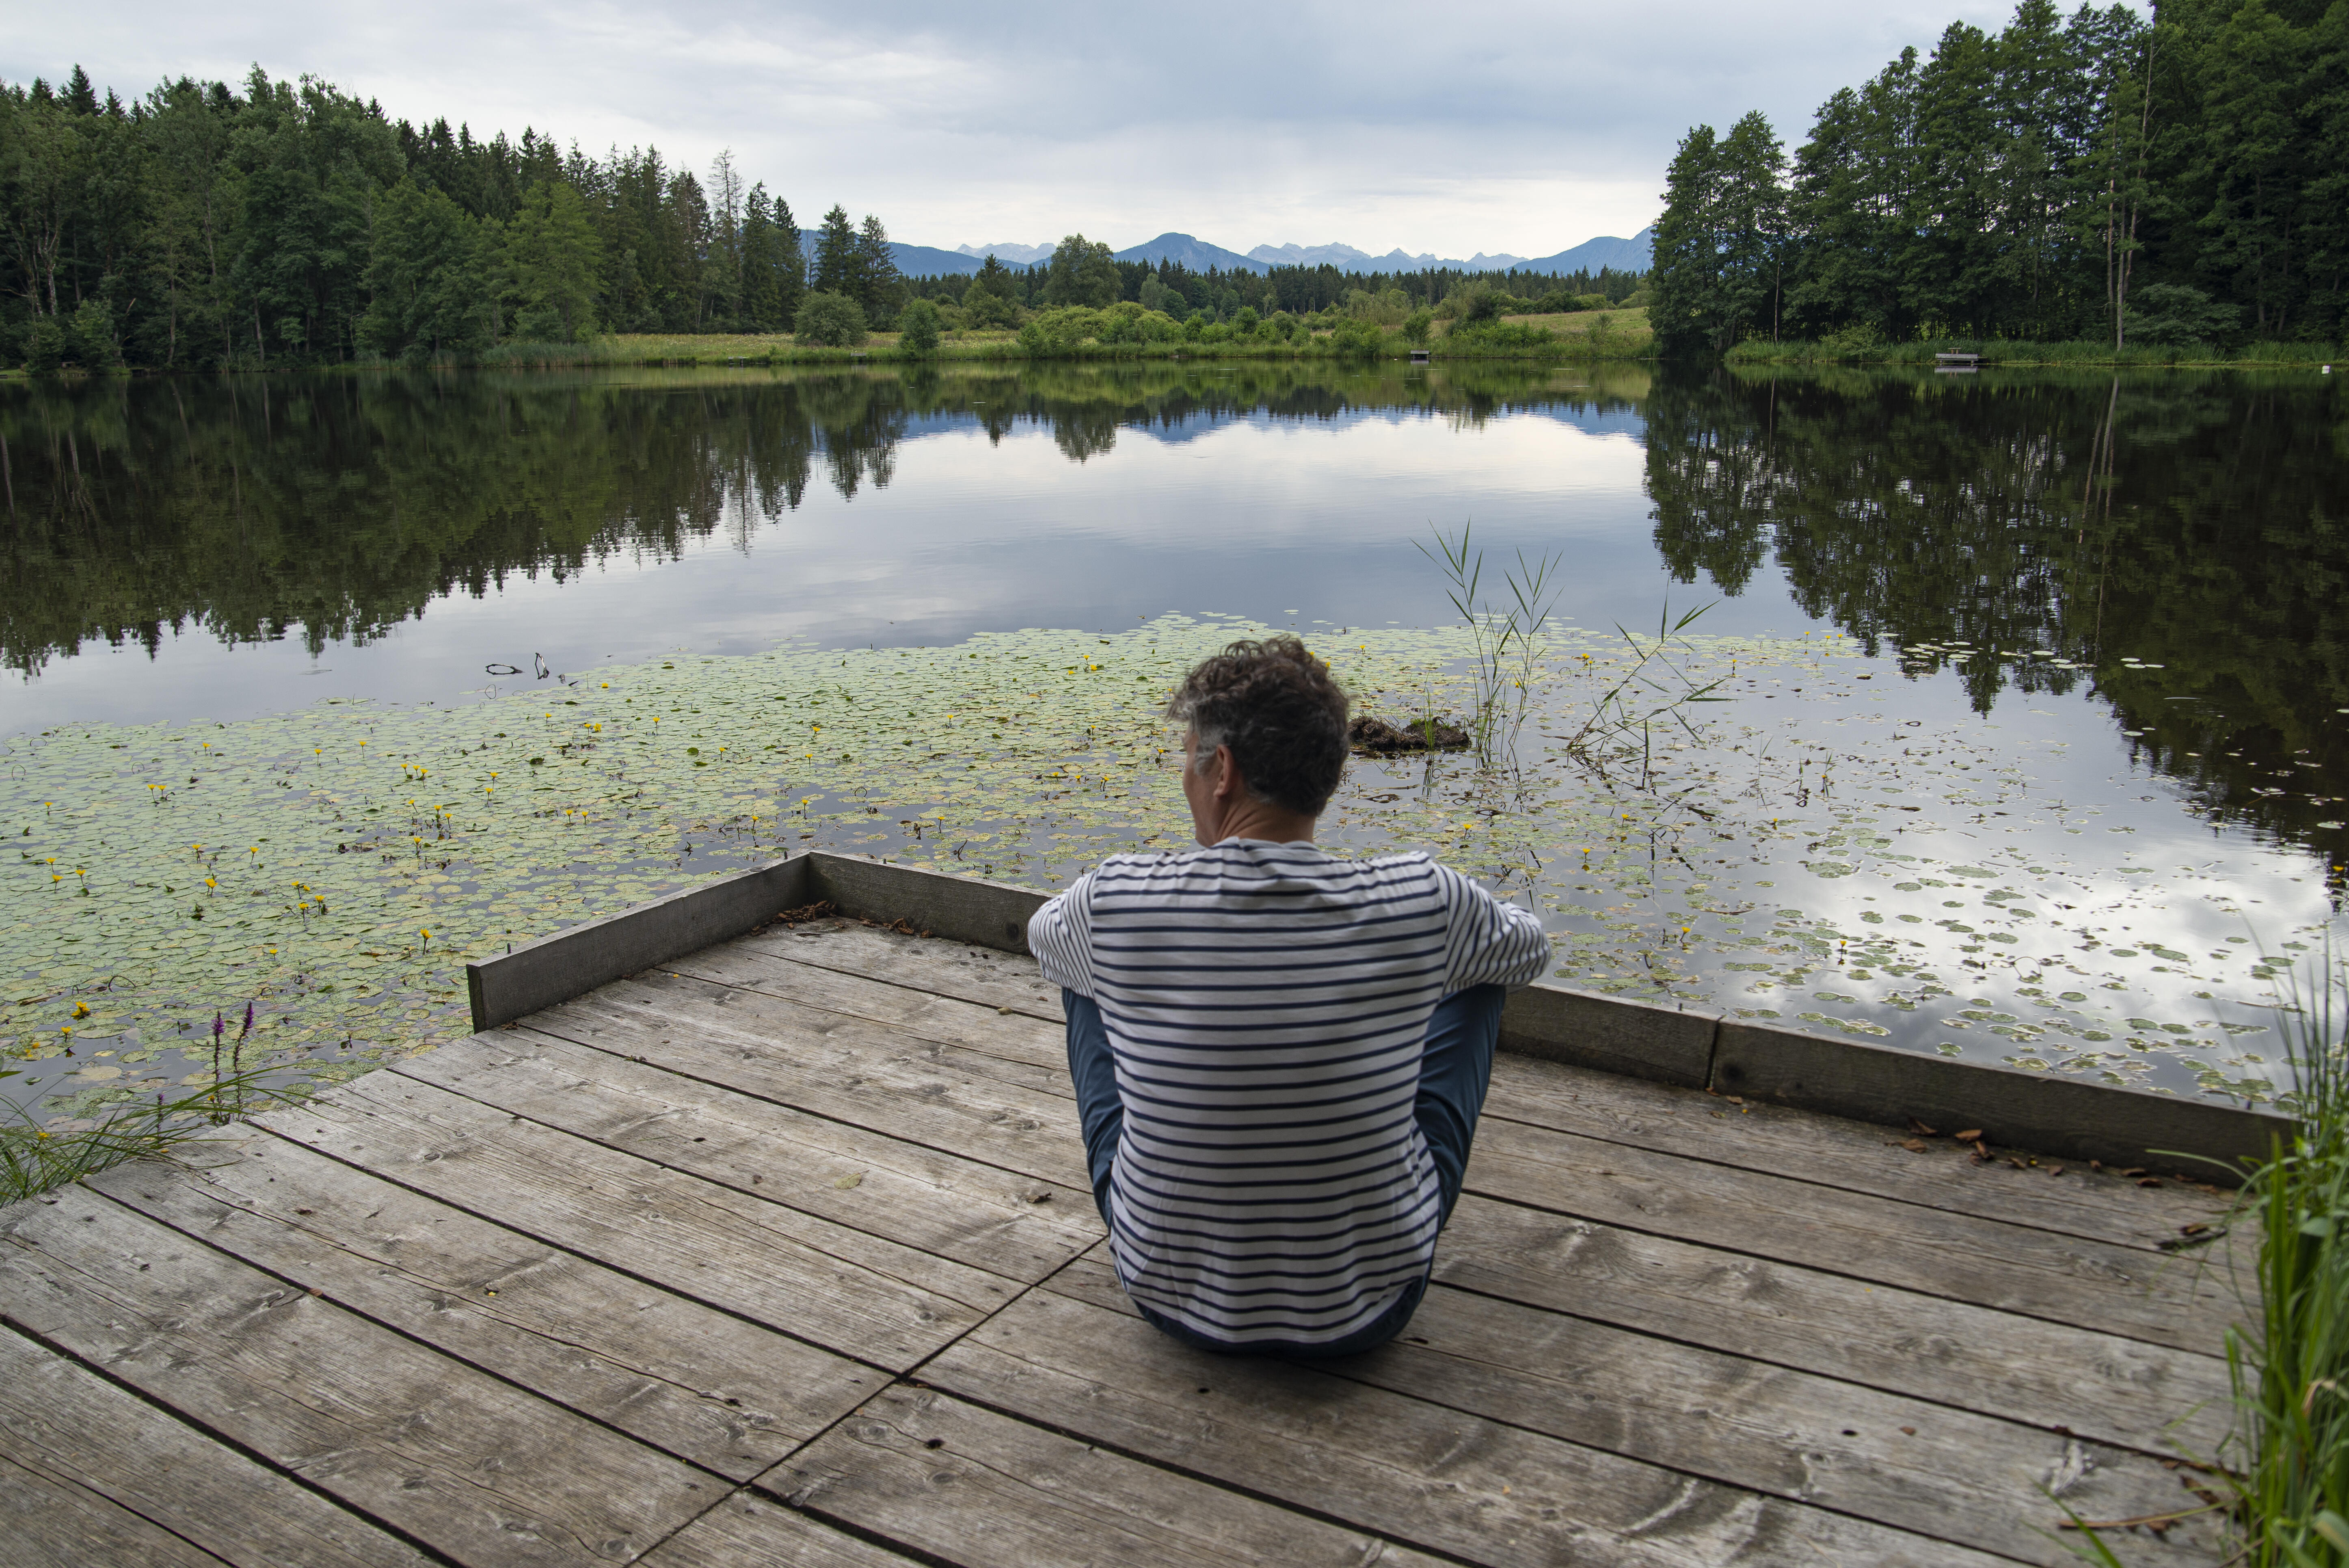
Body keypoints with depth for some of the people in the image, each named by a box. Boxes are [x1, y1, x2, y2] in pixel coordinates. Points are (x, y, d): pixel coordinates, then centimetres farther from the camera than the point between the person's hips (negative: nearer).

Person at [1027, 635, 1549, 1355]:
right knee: (1480, 970, 17)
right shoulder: (1420, 901, -21)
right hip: (1367, 1311, 0)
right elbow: (1530, 946, 5)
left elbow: (1043, 932, 7)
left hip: (1172, 1298, 0)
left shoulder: (1117, 902, -21)